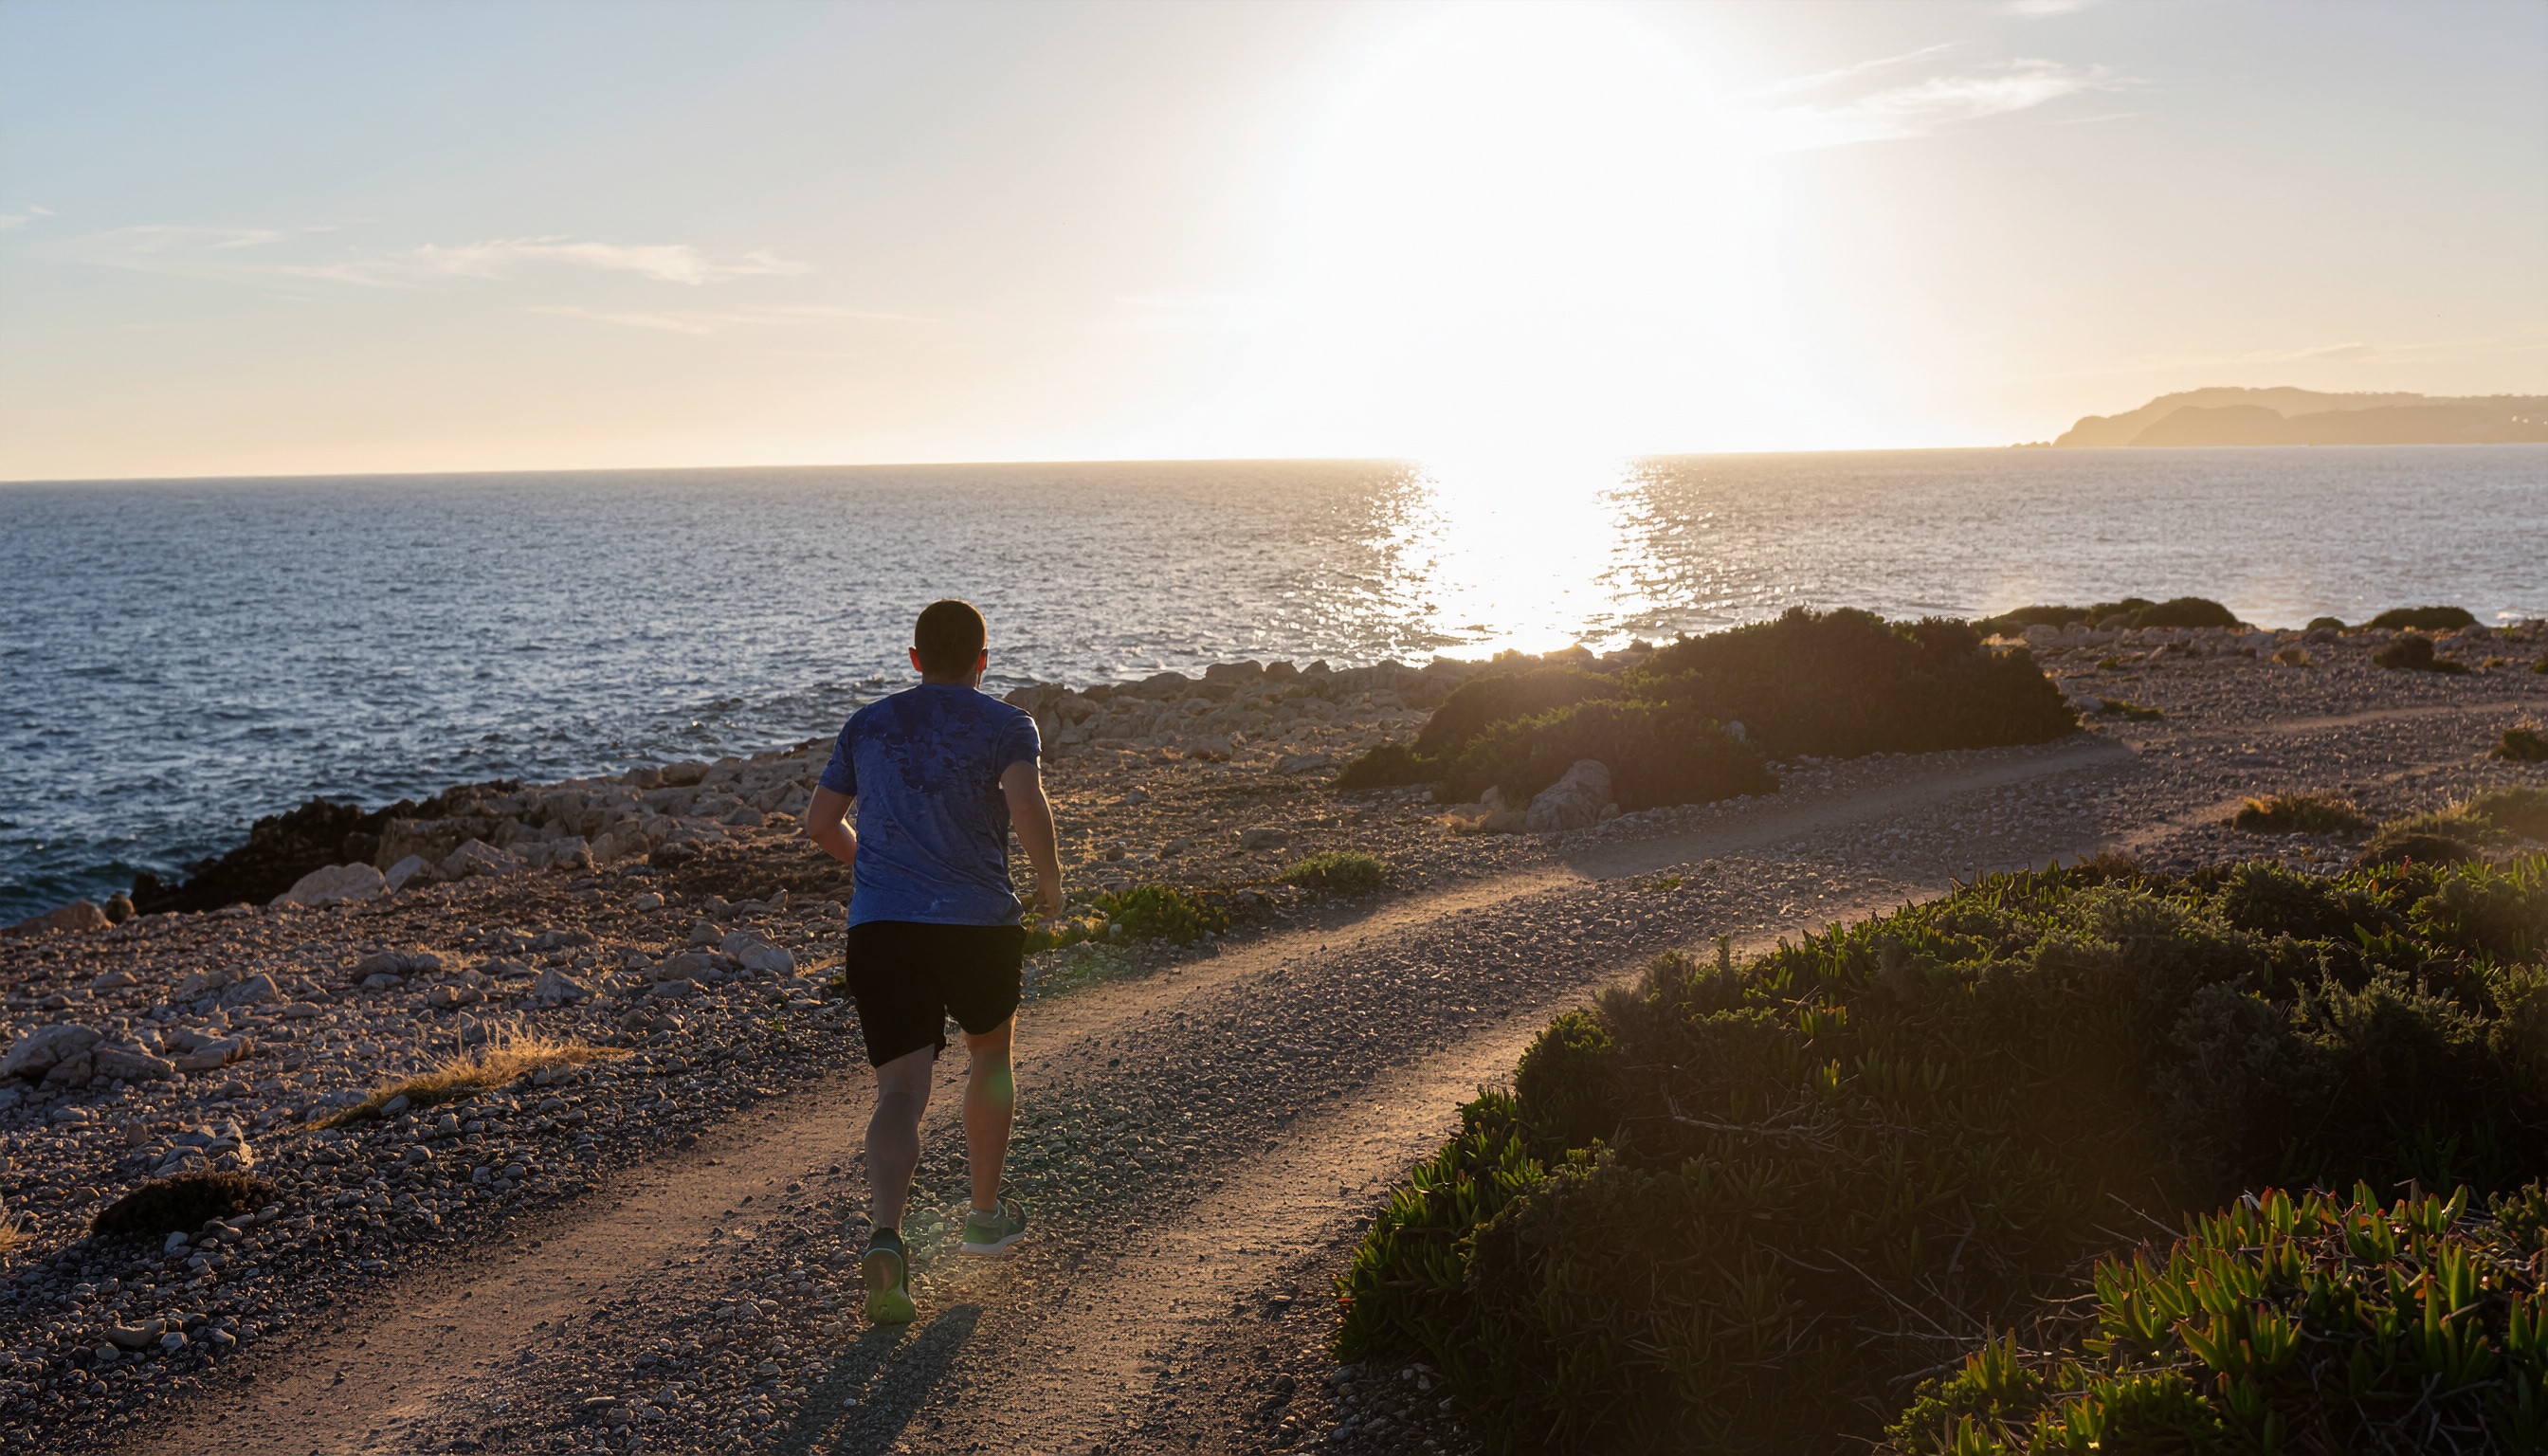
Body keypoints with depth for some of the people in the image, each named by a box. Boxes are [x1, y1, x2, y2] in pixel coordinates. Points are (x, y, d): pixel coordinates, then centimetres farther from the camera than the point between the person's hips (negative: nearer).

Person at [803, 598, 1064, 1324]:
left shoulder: (868, 725, 14)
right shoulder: (1006, 725, 1)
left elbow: (820, 824, 18)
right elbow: (1027, 803, -18)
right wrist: (1050, 875, -2)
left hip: (879, 928, 2)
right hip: (977, 923, -2)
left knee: (901, 1091, -2)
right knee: (991, 1054, 25)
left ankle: (885, 1237, -27)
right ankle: (986, 1215, 35)